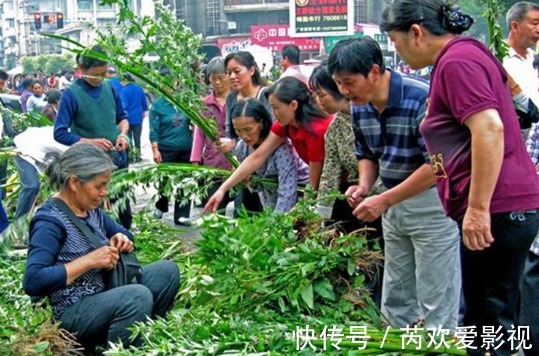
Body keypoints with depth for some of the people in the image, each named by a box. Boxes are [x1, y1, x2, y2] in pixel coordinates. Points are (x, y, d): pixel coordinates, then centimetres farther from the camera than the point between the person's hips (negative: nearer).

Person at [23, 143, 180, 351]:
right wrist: (89, 260, -25)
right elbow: (32, 281, -28)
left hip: (103, 294, 9)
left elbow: (123, 233, 25)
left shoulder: (91, 209, 7)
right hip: (70, 315, -9)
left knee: (167, 270, -1)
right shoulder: (50, 221, -17)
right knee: (138, 296, -31)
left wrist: (122, 240, 0)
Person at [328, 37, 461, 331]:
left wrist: (384, 201, -23)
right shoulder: (359, 108, 1)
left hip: (432, 204, -8)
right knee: (395, 302, 15)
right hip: (394, 204, 8)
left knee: (436, 303, 0)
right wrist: (364, 185, -5)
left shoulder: (422, 99, -24)